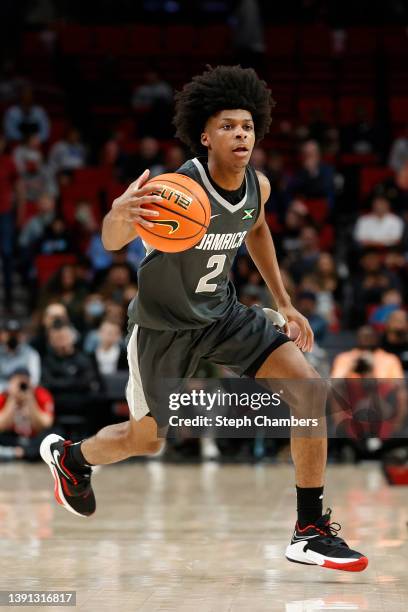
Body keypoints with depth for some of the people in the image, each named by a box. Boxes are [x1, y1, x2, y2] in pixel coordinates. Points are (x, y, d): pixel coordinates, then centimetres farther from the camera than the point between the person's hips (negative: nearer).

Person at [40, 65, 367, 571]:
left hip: (223, 313, 5)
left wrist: (283, 302, 14)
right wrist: (119, 214, -62)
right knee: (147, 439, 10)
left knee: (311, 391, -12)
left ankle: (310, 532, -4)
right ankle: (68, 455, 46)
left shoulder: (259, 186, -9)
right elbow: (112, 243, -38)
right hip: (163, 325, -5)